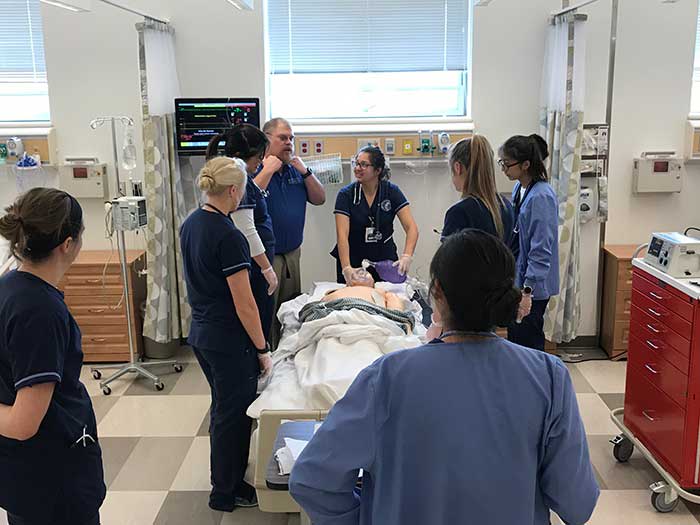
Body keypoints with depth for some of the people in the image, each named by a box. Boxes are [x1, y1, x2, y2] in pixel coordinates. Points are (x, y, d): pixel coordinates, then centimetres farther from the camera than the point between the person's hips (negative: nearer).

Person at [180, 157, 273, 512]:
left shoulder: (190, 225, 4)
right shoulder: (228, 237, -22)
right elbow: (244, 305, -20)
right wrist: (262, 349, -11)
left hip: (200, 332, 9)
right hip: (229, 340, -9)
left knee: (223, 407, 22)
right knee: (234, 413, 8)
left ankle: (228, 478, 38)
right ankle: (226, 493, 24)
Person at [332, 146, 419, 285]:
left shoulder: (392, 191, -6)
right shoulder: (346, 194, -9)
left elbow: (411, 228, -13)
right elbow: (342, 235, -18)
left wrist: (407, 257, -30)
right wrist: (346, 268, -33)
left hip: (385, 260, 1)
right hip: (354, 261, -1)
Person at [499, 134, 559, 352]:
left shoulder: (541, 197, -21)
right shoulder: (519, 188, 6)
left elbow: (541, 250, -22)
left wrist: (527, 291, -23)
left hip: (531, 285, -9)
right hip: (515, 279, 9)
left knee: (528, 344, 1)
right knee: (514, 340, 18)